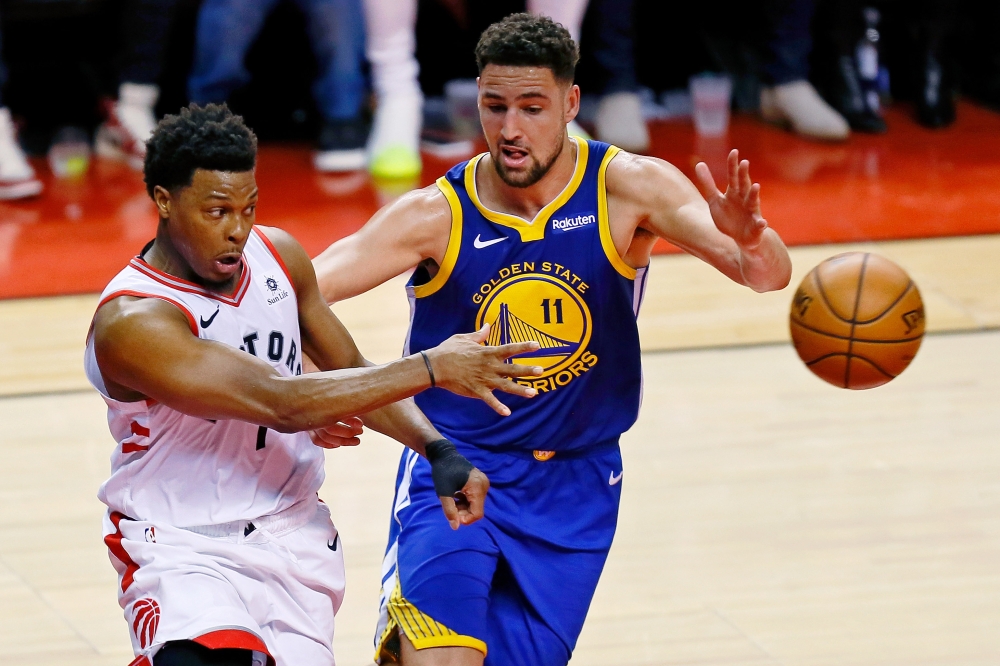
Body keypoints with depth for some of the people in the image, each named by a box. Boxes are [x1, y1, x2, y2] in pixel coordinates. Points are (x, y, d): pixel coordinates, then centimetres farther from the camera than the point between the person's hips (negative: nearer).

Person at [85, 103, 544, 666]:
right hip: (185, 551, -7)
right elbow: (281, 403, -30)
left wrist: (439, 451, -4)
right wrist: (432, 368, -30)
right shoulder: (130, 323, -24)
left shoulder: (277, 255, -1)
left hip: (295, 533, 7)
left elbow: (349, 370, 12)